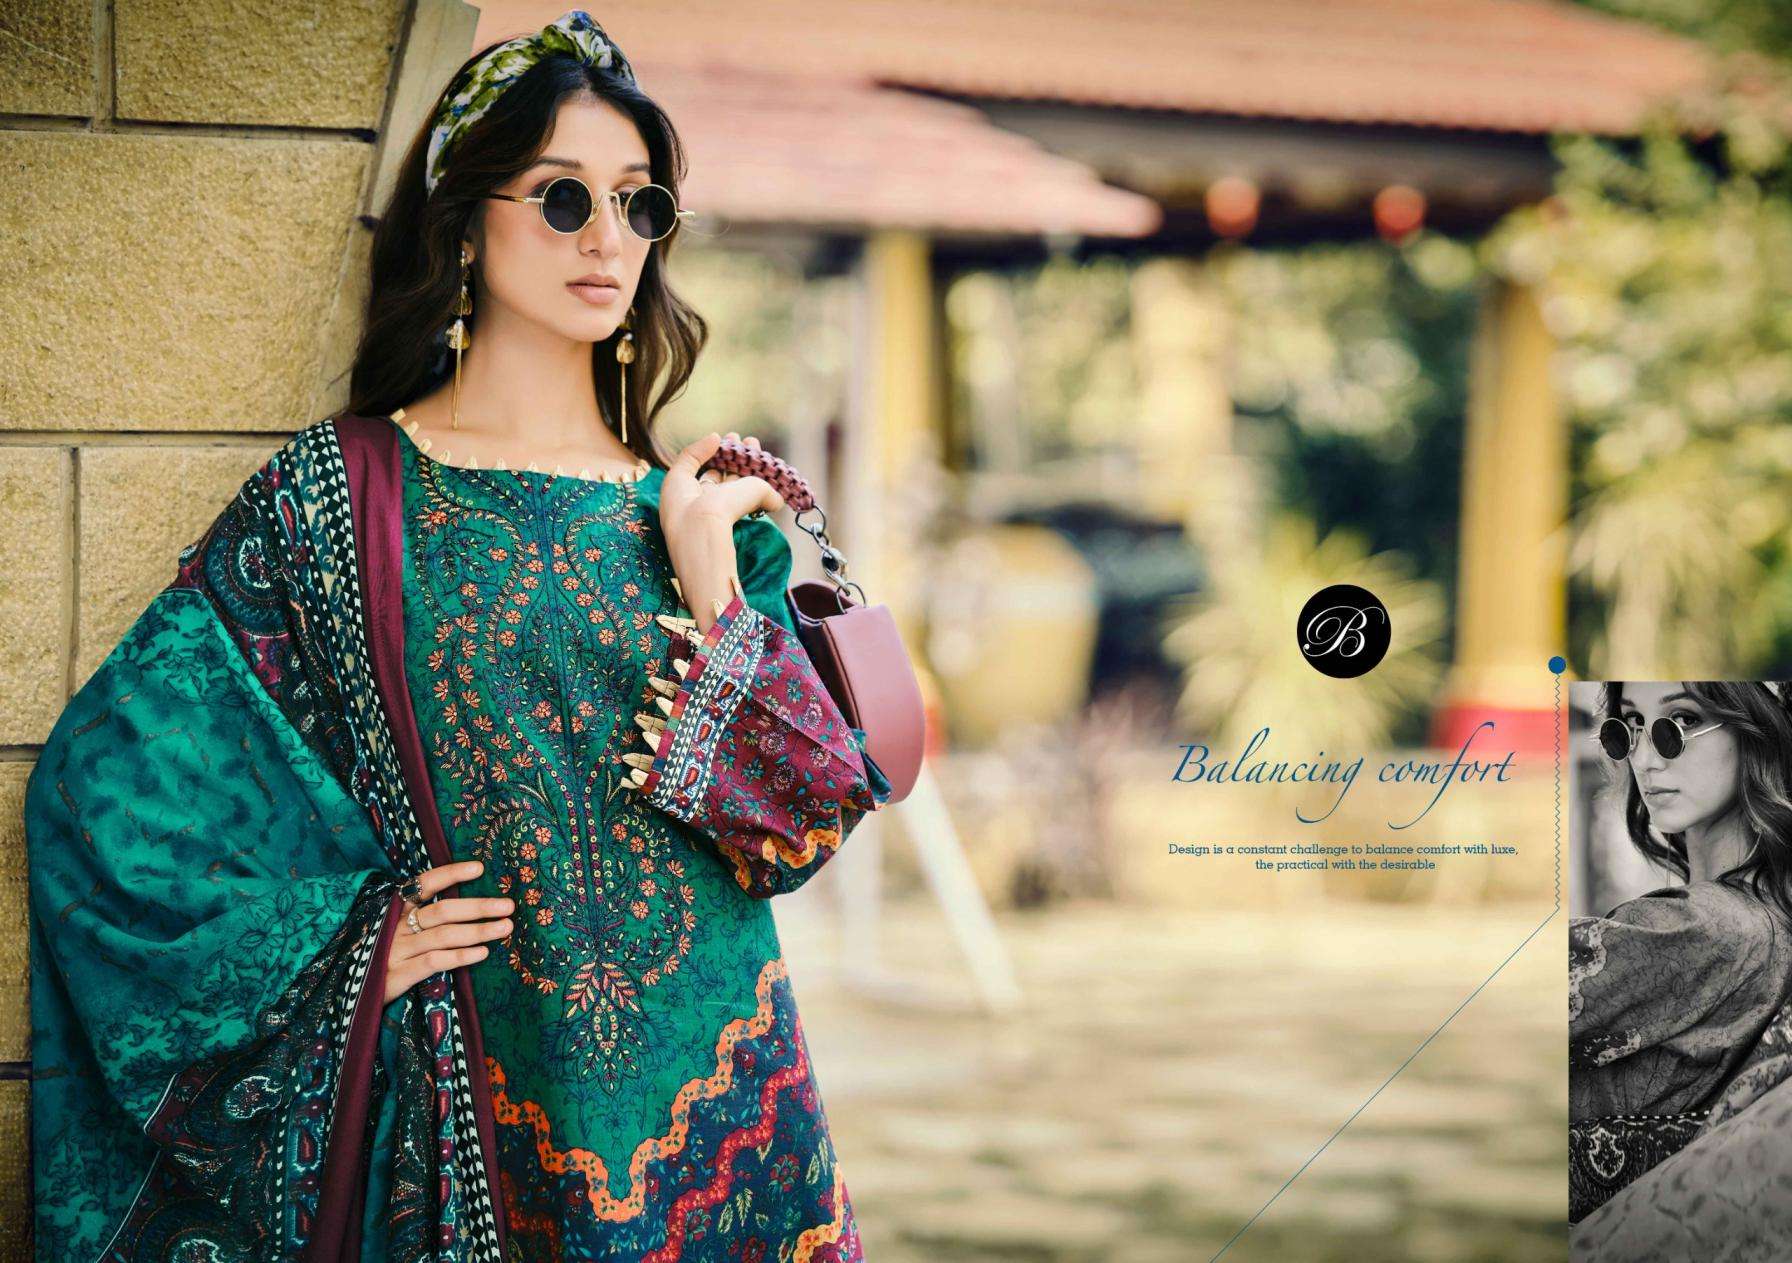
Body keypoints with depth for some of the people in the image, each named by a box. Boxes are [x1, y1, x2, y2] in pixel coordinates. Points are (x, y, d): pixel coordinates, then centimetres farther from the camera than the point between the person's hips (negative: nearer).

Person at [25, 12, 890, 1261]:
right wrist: (353, 951, -8)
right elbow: (103, 776, -6)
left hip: (716, 1102, 3)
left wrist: (711, 585, -8)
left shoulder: (699, 513, 7)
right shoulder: (338, 493, -4)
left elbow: (792, 833, 1)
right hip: (474, 1103, -3)